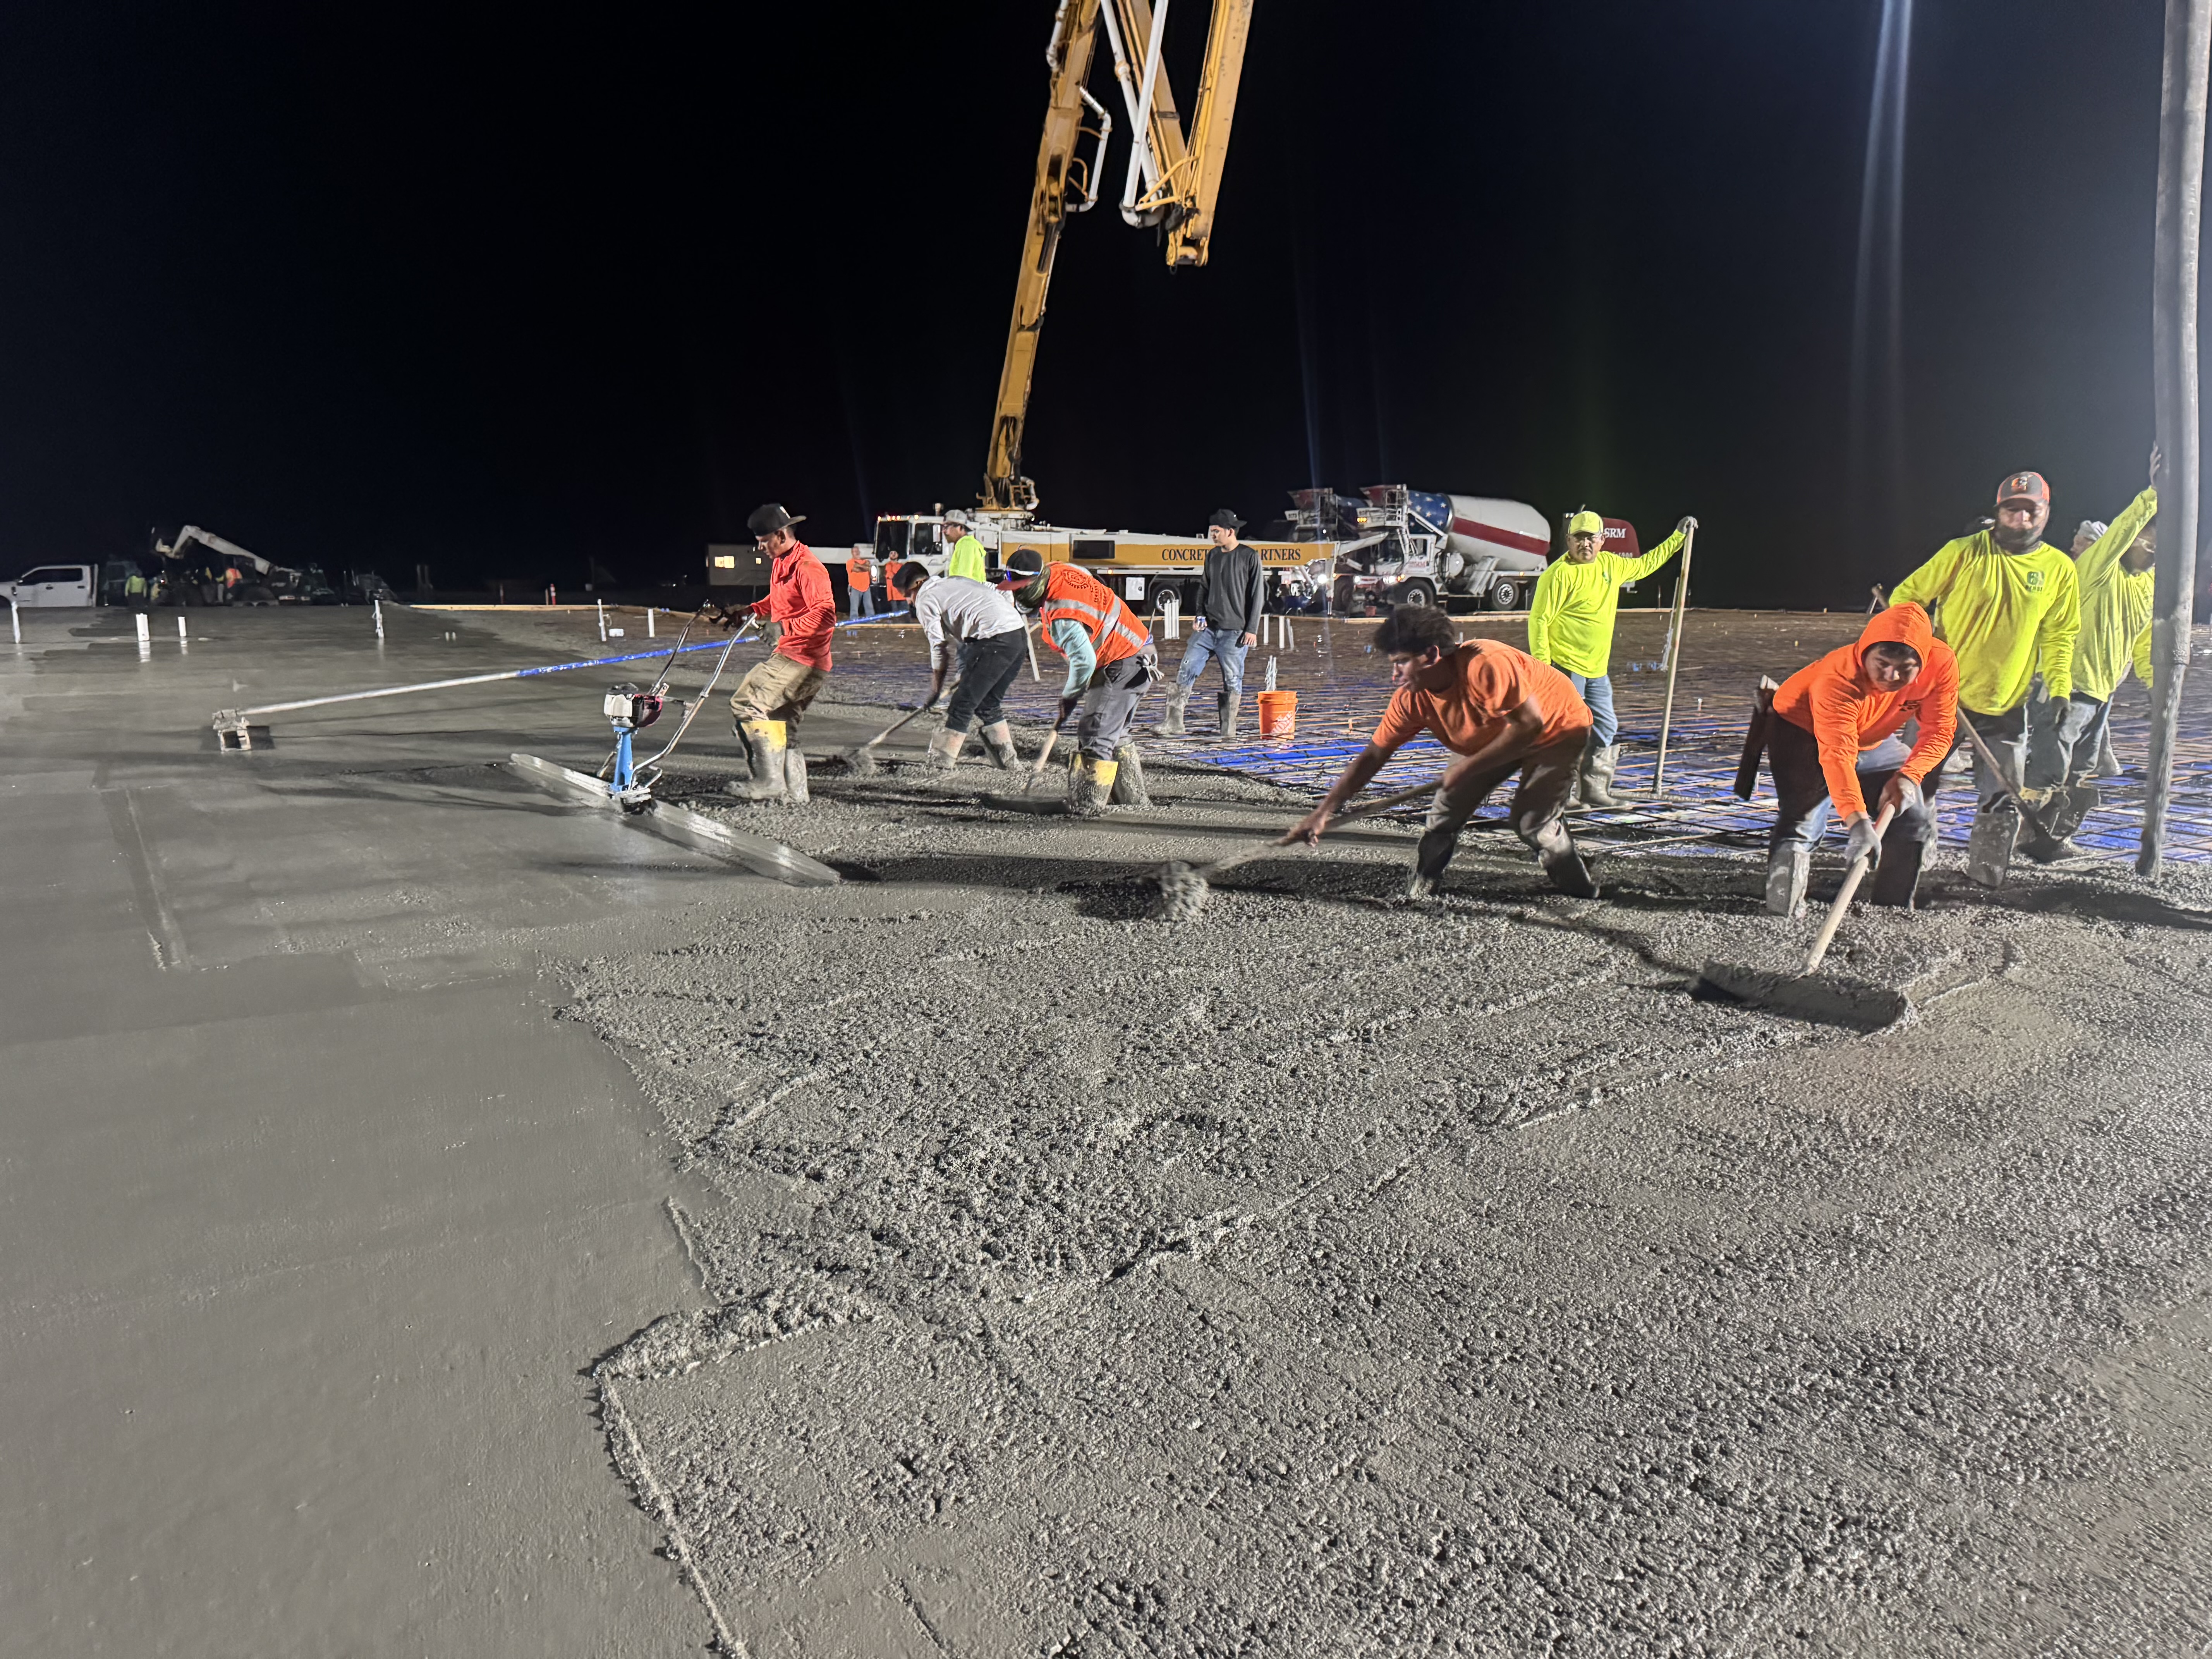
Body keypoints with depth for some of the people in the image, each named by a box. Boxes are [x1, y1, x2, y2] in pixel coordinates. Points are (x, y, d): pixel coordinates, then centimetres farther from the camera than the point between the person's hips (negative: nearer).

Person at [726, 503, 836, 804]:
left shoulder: (807, 567, -15)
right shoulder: (780, 563, 17)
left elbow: (825, 615, -25)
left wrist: (785, 627, -29)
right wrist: (752, 612, 19)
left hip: (801, 660, -11)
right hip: (789, 657, 11)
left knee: (746, 703, -17)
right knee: (781, 723, 16)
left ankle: (770, 781, -18)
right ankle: (794, 791, 22)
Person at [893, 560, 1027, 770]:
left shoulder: (925, 598, 5)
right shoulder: (956, 581, 28)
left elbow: (939, 648, 1)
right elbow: (1004, 594, 26)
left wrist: (935, 691, 8)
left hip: (995, 639, -8)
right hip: (1020, 634, 8)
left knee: (963, 703, 0)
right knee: (988, 704, 19)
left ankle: (941, 761, 4)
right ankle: (1007, 759, 21)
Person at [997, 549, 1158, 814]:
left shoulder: (1061, 617, -30)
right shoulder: (1060, 570, -1)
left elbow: (1085, 662, -33)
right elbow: (1087, 576, 22)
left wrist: (1069, 697, -15)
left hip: (1126, 666, -11)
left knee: (1095, 734, -11)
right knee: (1114, 733, 19)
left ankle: (1087, 806, -8)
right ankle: (1133, 798, 28)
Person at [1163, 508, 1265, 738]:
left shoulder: (1249, 557, -3)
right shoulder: (1213, 556, 13)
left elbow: (1258, 596, -3)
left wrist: (1252, 629, -8)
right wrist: (1201, 616, 7)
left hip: (1235, 631, -5)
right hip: (1208, 628, 5)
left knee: (1232, 680, -1)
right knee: (1186, 671, -5)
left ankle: (1228, 730, 7)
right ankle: (1174, 723, -4)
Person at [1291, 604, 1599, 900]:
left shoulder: (1485, 665, -39)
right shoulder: (1411, 699, -18)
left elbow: (1530, 724, -36)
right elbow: (1373, 756, -15)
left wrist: (1468, 767, -35)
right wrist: (1324, 811, -23)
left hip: (1559, 730, -6)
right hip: (1495, 740, 6)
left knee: (1532, 822, -17)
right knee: (1446, 809, -6)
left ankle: (1580, 891, 7)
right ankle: (1421, 890, 7)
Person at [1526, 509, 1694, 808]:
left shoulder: (1611, 564, 10)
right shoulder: (1559, 573, -13)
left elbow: (1644, 565, 31)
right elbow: (1539, 620, -14)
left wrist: (1678, 537, 33)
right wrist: (1542, 667, -20)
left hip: (1597, 669, 8)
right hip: (1565, 666, -8)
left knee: (1605, 728, 12)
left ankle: (1595, 790, 20)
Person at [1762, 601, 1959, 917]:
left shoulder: (1942, 664, -26)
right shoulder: (1837, 678, -41)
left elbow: (1939, 731, -15)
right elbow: (1837, 754, -50)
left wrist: (1908, 776, -32)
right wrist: (1857, 819, -61)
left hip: (1873, 742, 6)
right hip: (1802, 733, -6)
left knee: (1913, 811, 4)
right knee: (1802, 820, -23)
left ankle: (1893, 905, 18)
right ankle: (1784, 901, -12)